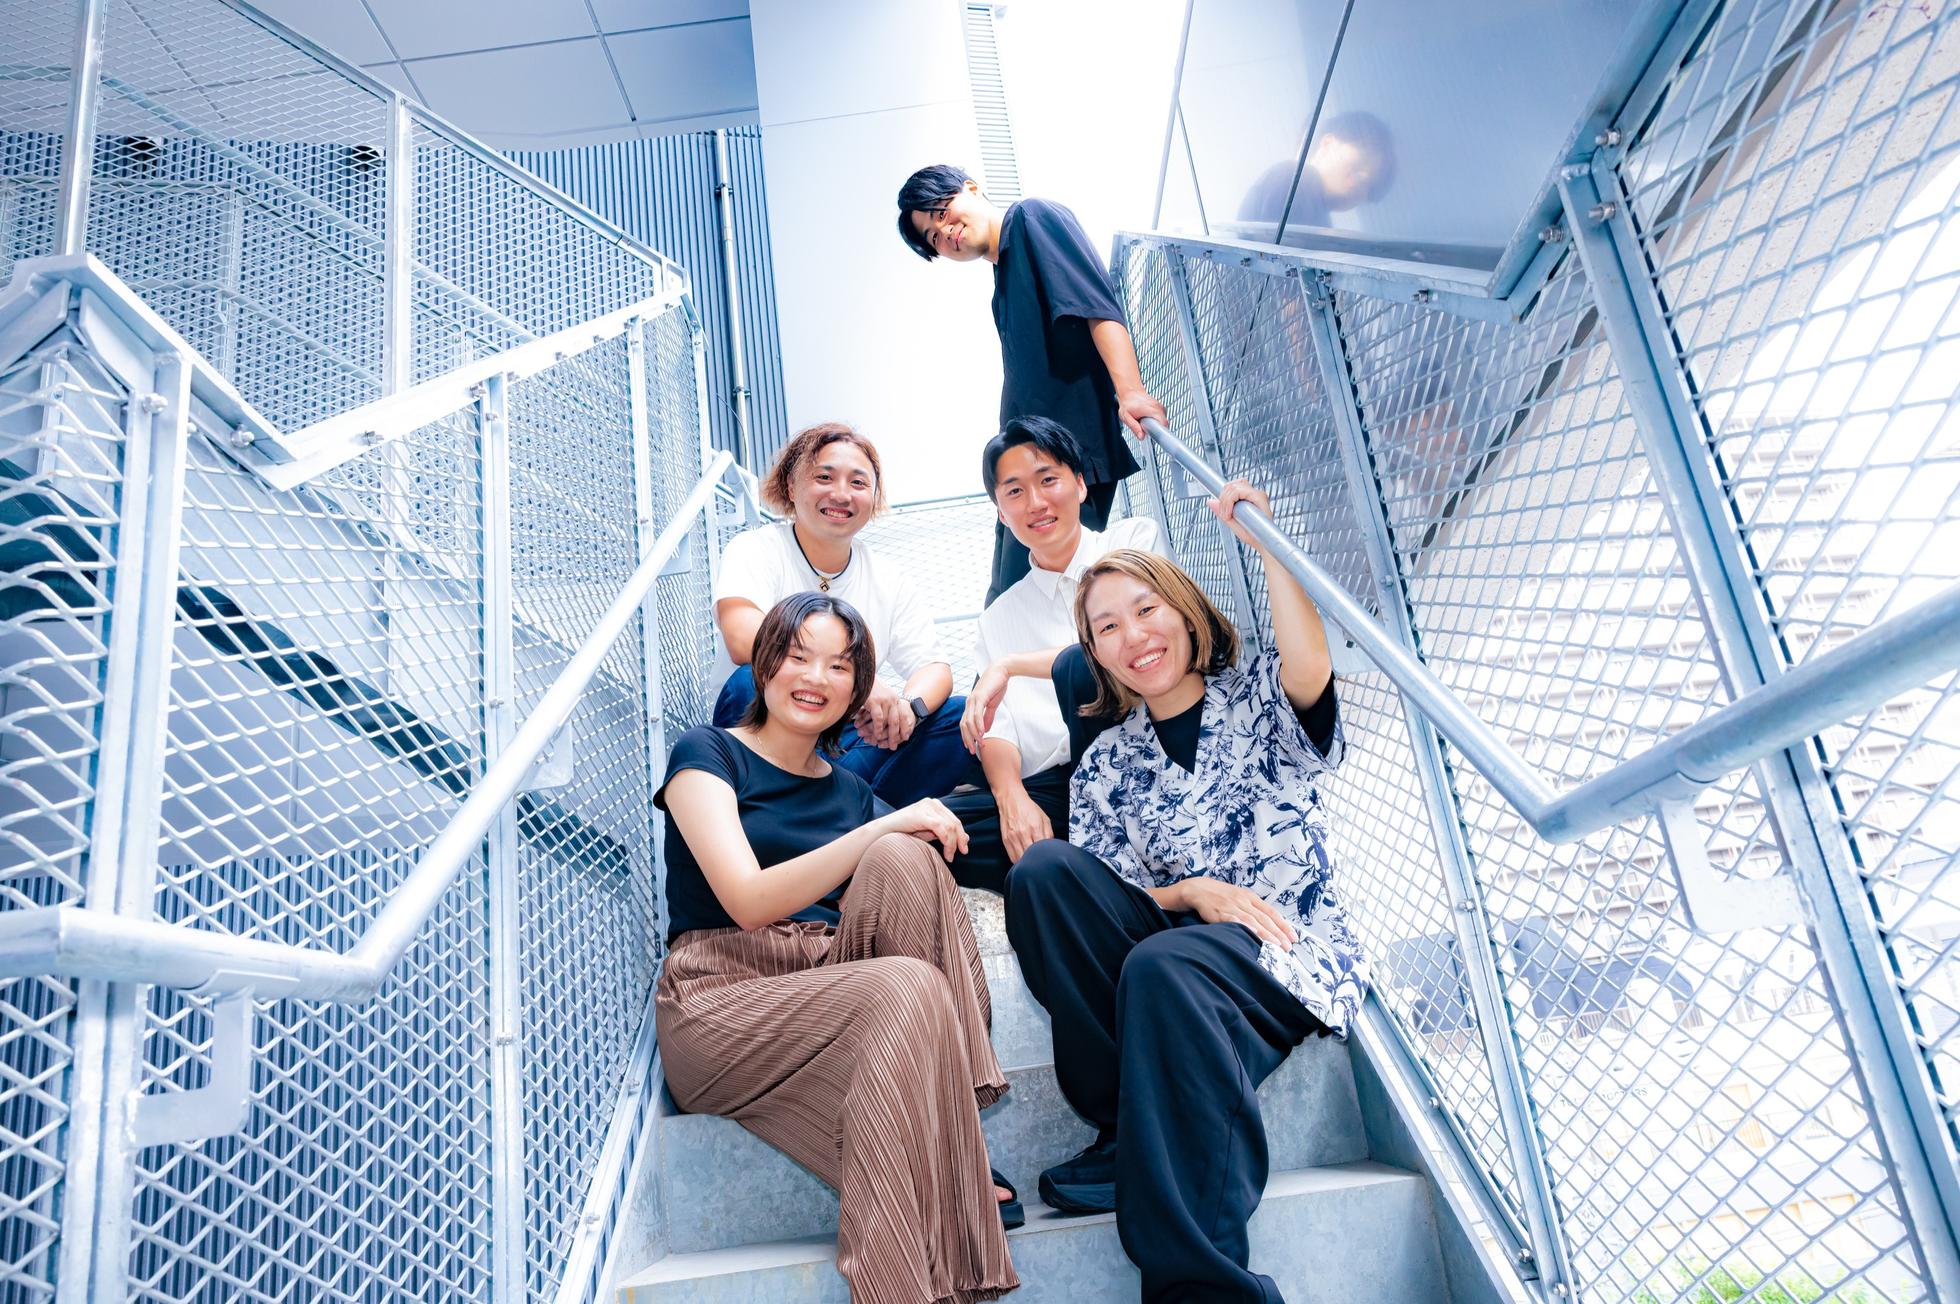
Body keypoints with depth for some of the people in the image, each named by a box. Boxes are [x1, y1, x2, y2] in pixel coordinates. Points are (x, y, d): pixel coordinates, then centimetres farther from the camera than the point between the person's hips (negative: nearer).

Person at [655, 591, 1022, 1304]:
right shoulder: (707, 752, 2)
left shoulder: (853, 792, 19)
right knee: (908, 988, -33)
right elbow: (748, 902, -13)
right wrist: (883, 828, -22)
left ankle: (951, 1157, -22)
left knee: (903, 860, -24)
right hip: (721, 1000, -5)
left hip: (834, 989, 5)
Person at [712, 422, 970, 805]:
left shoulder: (890, 582, 9)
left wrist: (908, 706, -24)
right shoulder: (755, 550, -6)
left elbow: (935, 666, 1)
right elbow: (743, 639, -25)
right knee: (761, 677, -35)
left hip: (852, 741, 5)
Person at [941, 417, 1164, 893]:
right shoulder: (999, 617, 24)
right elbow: (997, 729, 12)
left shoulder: (1134, 540, 13)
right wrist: (1012, 798, -10)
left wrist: (1010, 665, -7)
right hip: (1054, 787, 4)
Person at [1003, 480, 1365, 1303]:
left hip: (1288, 951, -4)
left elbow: (1310, 667, -18)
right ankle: (1133, 1133, -19)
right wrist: (1193, 893, -10)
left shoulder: (1259, 699, 9)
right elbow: (1098, 900, 8)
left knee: (1161, 966, -38)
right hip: (1161, 938, 4)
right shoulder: (1105, 765, 16)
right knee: (1042, 871, -22)